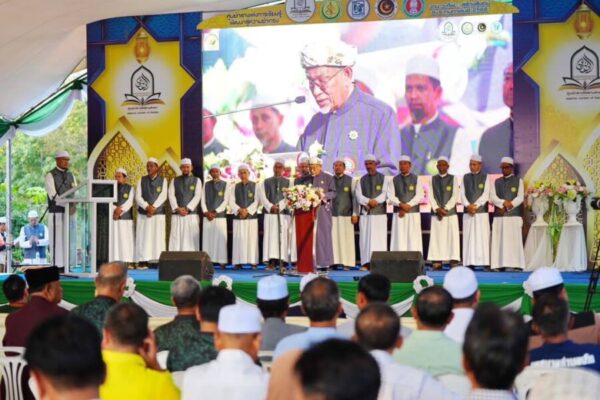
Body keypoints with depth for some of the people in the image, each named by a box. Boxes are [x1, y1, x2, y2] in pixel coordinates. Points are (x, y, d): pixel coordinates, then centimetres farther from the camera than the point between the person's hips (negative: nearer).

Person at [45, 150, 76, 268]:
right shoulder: (50, 175, -4)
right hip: (56, 211, -6)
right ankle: (57, 266, -2)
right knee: (56, 240, -5)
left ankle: (66, 265, 9)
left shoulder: (71, 176, 14)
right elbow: (53, 195, -16)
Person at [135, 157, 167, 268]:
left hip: (158, 214, -1)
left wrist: (153, 207, -17)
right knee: (143, 237, -3)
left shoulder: (163, 180, 4)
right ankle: (143, 261, -4)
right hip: (143, 214, 1)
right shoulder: (142, 180, 8)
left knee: (158, 237, -3)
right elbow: (138, 196, -1)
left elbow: (163, 196, -6)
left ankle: (158, 261, -4)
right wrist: (147, 207, -16)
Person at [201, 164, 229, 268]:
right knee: (207, 238, -1)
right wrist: (206, 212, -8)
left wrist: (215, 212, -10)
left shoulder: (225, 185, 4)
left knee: (220, 238, -5)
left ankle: (221, 261, -4)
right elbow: (203, 199, 7)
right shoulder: (206, 185, 12)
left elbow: (226, 201, -2)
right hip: (207, 216, 2)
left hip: (220, 215, -2)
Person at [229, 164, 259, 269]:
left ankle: (253, 262, -2)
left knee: (252, 239, -3)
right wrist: (240, 210, -13)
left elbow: (256, 201, -2)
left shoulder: (255, 185, 5)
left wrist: (247, 211, -12)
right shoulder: (234, 187, 11)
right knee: (239, 239, -1)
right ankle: (238, 262, 0)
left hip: (251, 216, -1)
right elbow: (231, 201, 3)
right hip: (238, 216, 2)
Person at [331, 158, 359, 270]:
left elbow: (355, 197, 3)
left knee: (346, 239, -2)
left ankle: (347, 263, 1)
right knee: (334, 239, -2)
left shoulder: (350, 180, 5)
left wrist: (355, 214, -3)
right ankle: (335, 262, 2)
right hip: (333, 214, 1)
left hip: (346, 214, -1)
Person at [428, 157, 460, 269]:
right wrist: (437, 209, -10)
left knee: (453, 236, -6)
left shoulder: (453, 178, 5)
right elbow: (431, 196, 4)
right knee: (437, 237, -1)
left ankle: (454, 262, -7)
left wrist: (445, 208, -11)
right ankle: (437, 262, -1)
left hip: (450, 212, -2)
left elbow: (455, 196, -2)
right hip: (436, 212, 2)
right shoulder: (433, 179, 11)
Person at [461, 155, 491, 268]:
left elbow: (485, 194, -4)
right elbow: (462, 194, 5)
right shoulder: (465, 177, 12)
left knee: (482, 237, -5)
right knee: (468, 238, -1)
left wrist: (475, 205, -13)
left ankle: (485, 263, -6)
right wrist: (468, 205, -11)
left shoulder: (485, 177, 5)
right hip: (468, 212, 2)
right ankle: (469, 263, -1)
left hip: (481, 212, -2)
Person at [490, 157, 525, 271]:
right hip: (499, 216, 3)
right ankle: (499, 265, -5)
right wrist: (504, 203, -12)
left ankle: (515, 265, -9)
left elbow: (520, 197, -2)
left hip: (514, 215, -3)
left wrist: (509, 206, -12)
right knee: (498, 240, -3)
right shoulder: (496, 182, 17)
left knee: (514, 240, -7)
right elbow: (492, 197, 4)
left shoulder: (518, 181, 9)